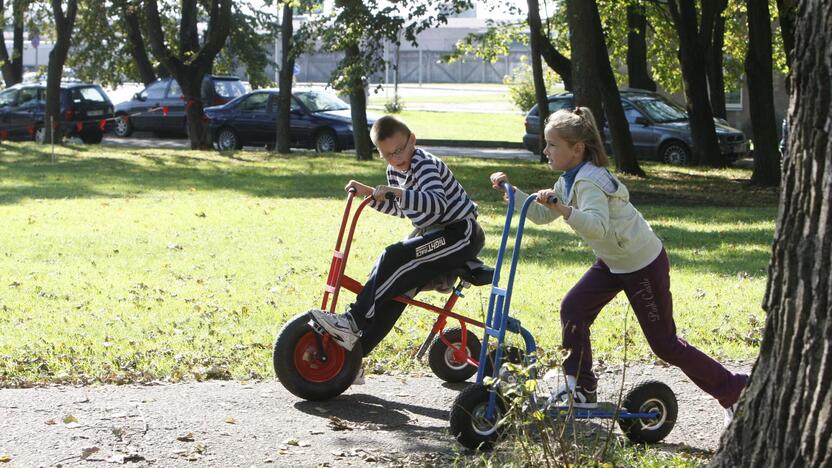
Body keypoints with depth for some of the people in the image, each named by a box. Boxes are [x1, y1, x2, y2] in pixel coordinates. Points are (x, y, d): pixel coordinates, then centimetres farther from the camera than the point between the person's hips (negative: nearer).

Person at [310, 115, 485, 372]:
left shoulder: (424, 164, -20)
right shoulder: (395, 171, 9)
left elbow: (437, 203, -38)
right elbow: (399, 209, 25)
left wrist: (396, 192, -47)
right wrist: (368, 192, 10)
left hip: (462, 233, -9)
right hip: (433, 233, 9)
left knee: (395, 258, -26)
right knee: (394, 284, -6)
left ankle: (353, 322, -25)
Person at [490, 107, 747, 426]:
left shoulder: (589, 181, -26)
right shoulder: (569, 180, 4)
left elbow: (597, 226, -42)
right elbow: (541, 215, 13)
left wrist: (563, 209, -54)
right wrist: (510, 191, 4)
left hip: (645, 265, -9)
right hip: (612, 262, 9)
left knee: (664, 343, -3)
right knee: (572, 309, -4)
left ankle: (733, 390, 9)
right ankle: (582, 390, 5)